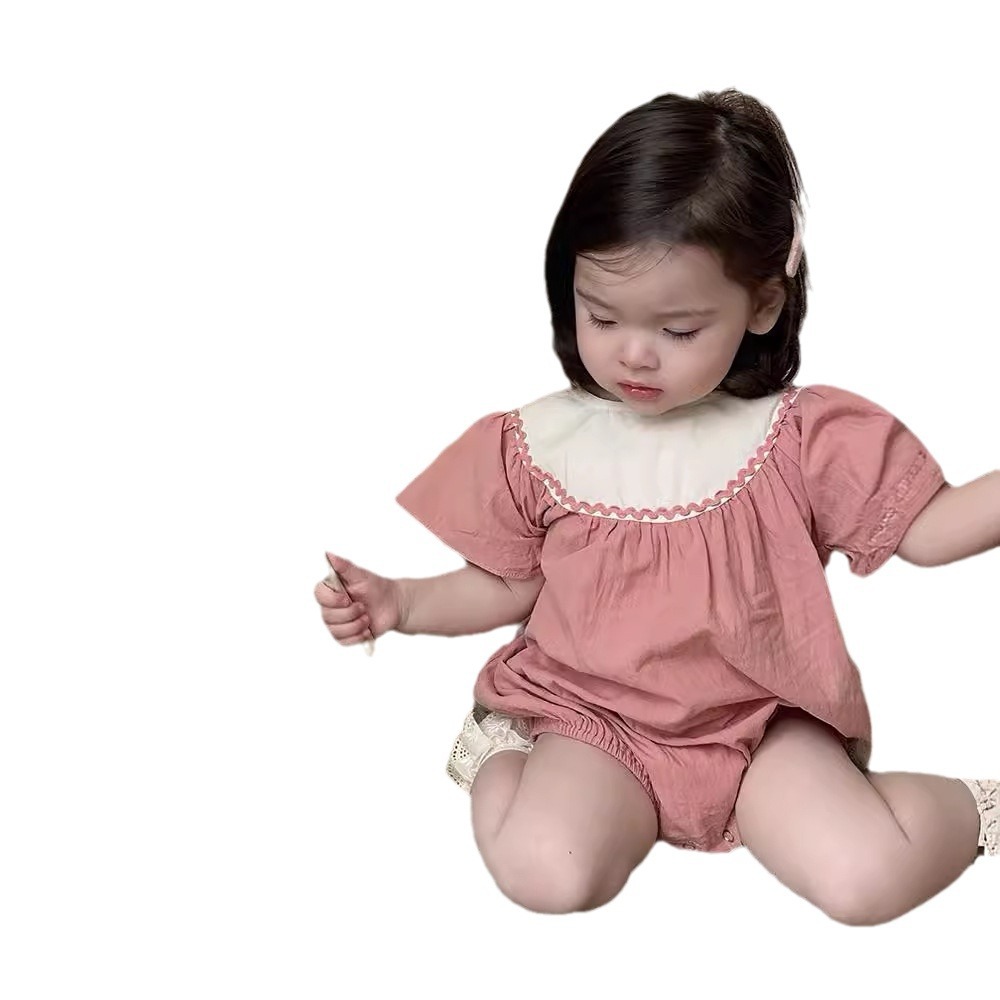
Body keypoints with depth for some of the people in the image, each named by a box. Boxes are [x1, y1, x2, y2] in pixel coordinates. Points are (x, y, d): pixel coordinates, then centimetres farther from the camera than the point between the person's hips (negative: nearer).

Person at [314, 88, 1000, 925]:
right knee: (545, 873, -27)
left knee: (869, 879, -21)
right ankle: (501, 758, 6)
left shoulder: (803, 438, -9)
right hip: (594, 720, 1)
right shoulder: (537, 445, -5)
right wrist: (402, 603, -8)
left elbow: (927, 529, -4)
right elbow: (510, 585, 7)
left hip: (761, 722, 0)